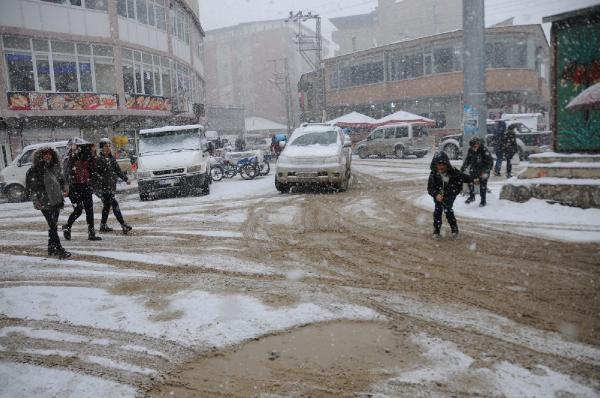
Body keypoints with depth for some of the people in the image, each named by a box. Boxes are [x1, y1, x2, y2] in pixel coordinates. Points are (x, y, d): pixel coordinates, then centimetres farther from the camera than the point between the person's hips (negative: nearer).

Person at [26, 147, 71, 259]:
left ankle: (51, 248, 24)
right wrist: (37, 200, -14)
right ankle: (59, 250, -11)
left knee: (54, 226, 13)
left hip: (57, 201, 7)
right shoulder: (34, 170, -7)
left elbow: (61, 179, 22)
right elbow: (31, 187, -7)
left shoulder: (55, 167, 11)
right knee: (53, 226, -10)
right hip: (45, 203, -6)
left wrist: (65, 188, 3)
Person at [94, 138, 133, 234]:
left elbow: (118, 170, 16)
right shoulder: (98, 159, -9)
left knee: (107, 205, 16)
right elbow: (94, 173, -12)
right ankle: (123, 225, -17)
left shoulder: (112, 159, 12)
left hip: (111, 186, 8)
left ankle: (103, 226, 28)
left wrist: (126, 179, 8)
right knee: (114, 204, -15)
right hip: (101, 187, -8)